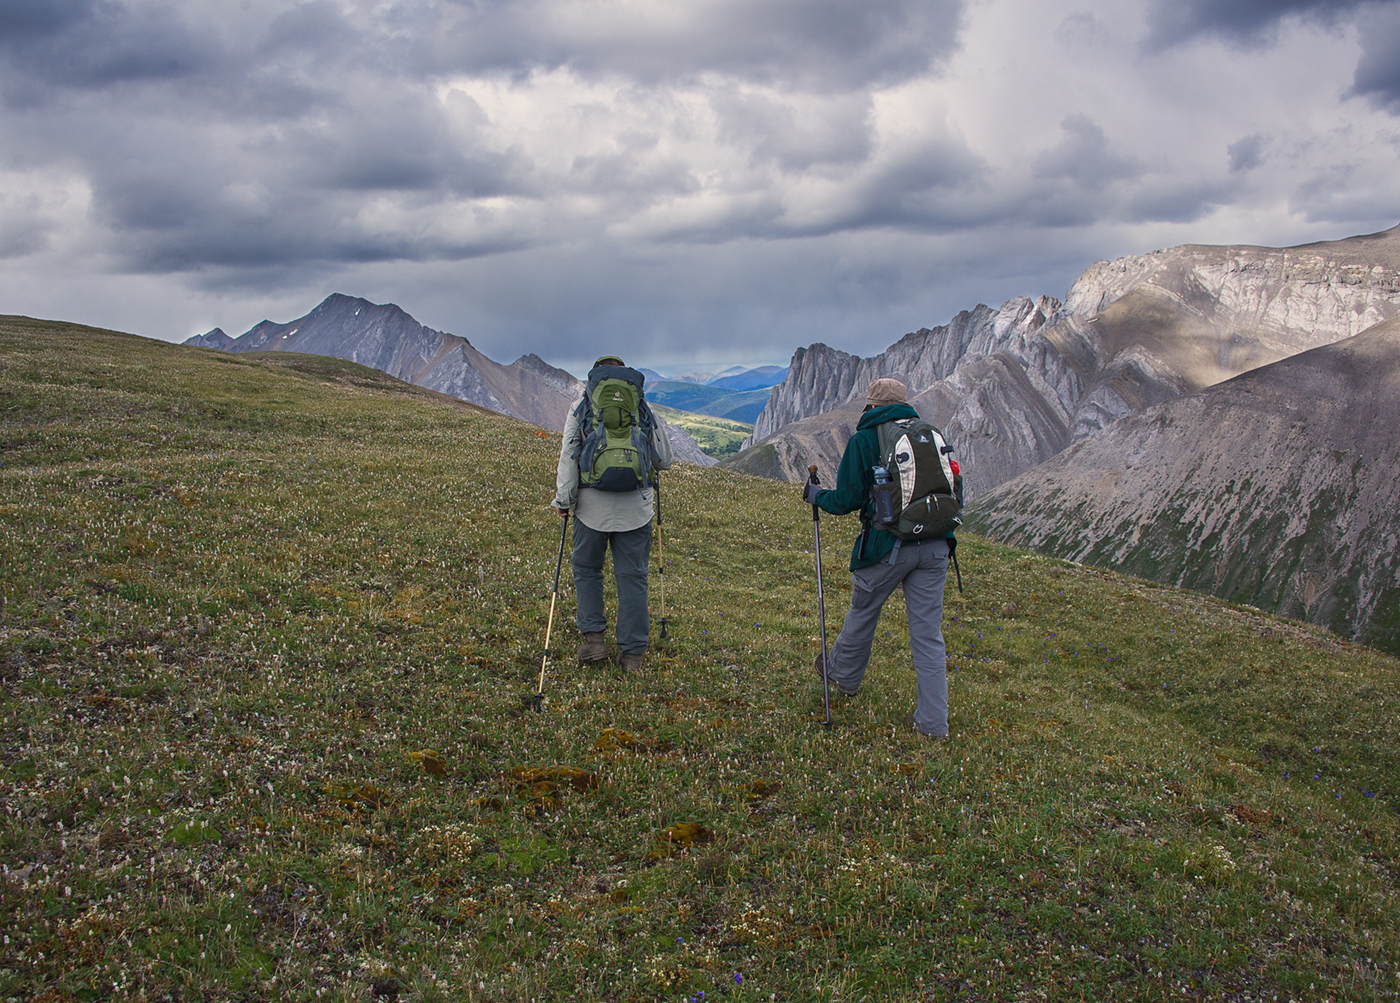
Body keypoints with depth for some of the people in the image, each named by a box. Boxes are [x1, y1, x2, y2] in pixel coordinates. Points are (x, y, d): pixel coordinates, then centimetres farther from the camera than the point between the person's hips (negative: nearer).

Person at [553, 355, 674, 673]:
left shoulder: (581, 407, 4)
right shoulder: (645, 408, 6)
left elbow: (569, 454, -3)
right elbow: (664, 461, 11)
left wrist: (564, 498, 0)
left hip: (592, 504, 0)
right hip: (635, 507, 1)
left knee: (587, 569, 17)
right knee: (633, 576, 6)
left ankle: (594, 638, 7)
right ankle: (633, 654, 7)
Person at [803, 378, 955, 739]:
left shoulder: (863, 441, -3)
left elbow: (846, 500, -4)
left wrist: (816, 496, 16)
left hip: (888, 545, -4)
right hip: (936, 546, 4)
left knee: (863, 612, 20)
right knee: (928, 631, 7)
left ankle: (843, 675, 44)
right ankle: (933, 721, 8)